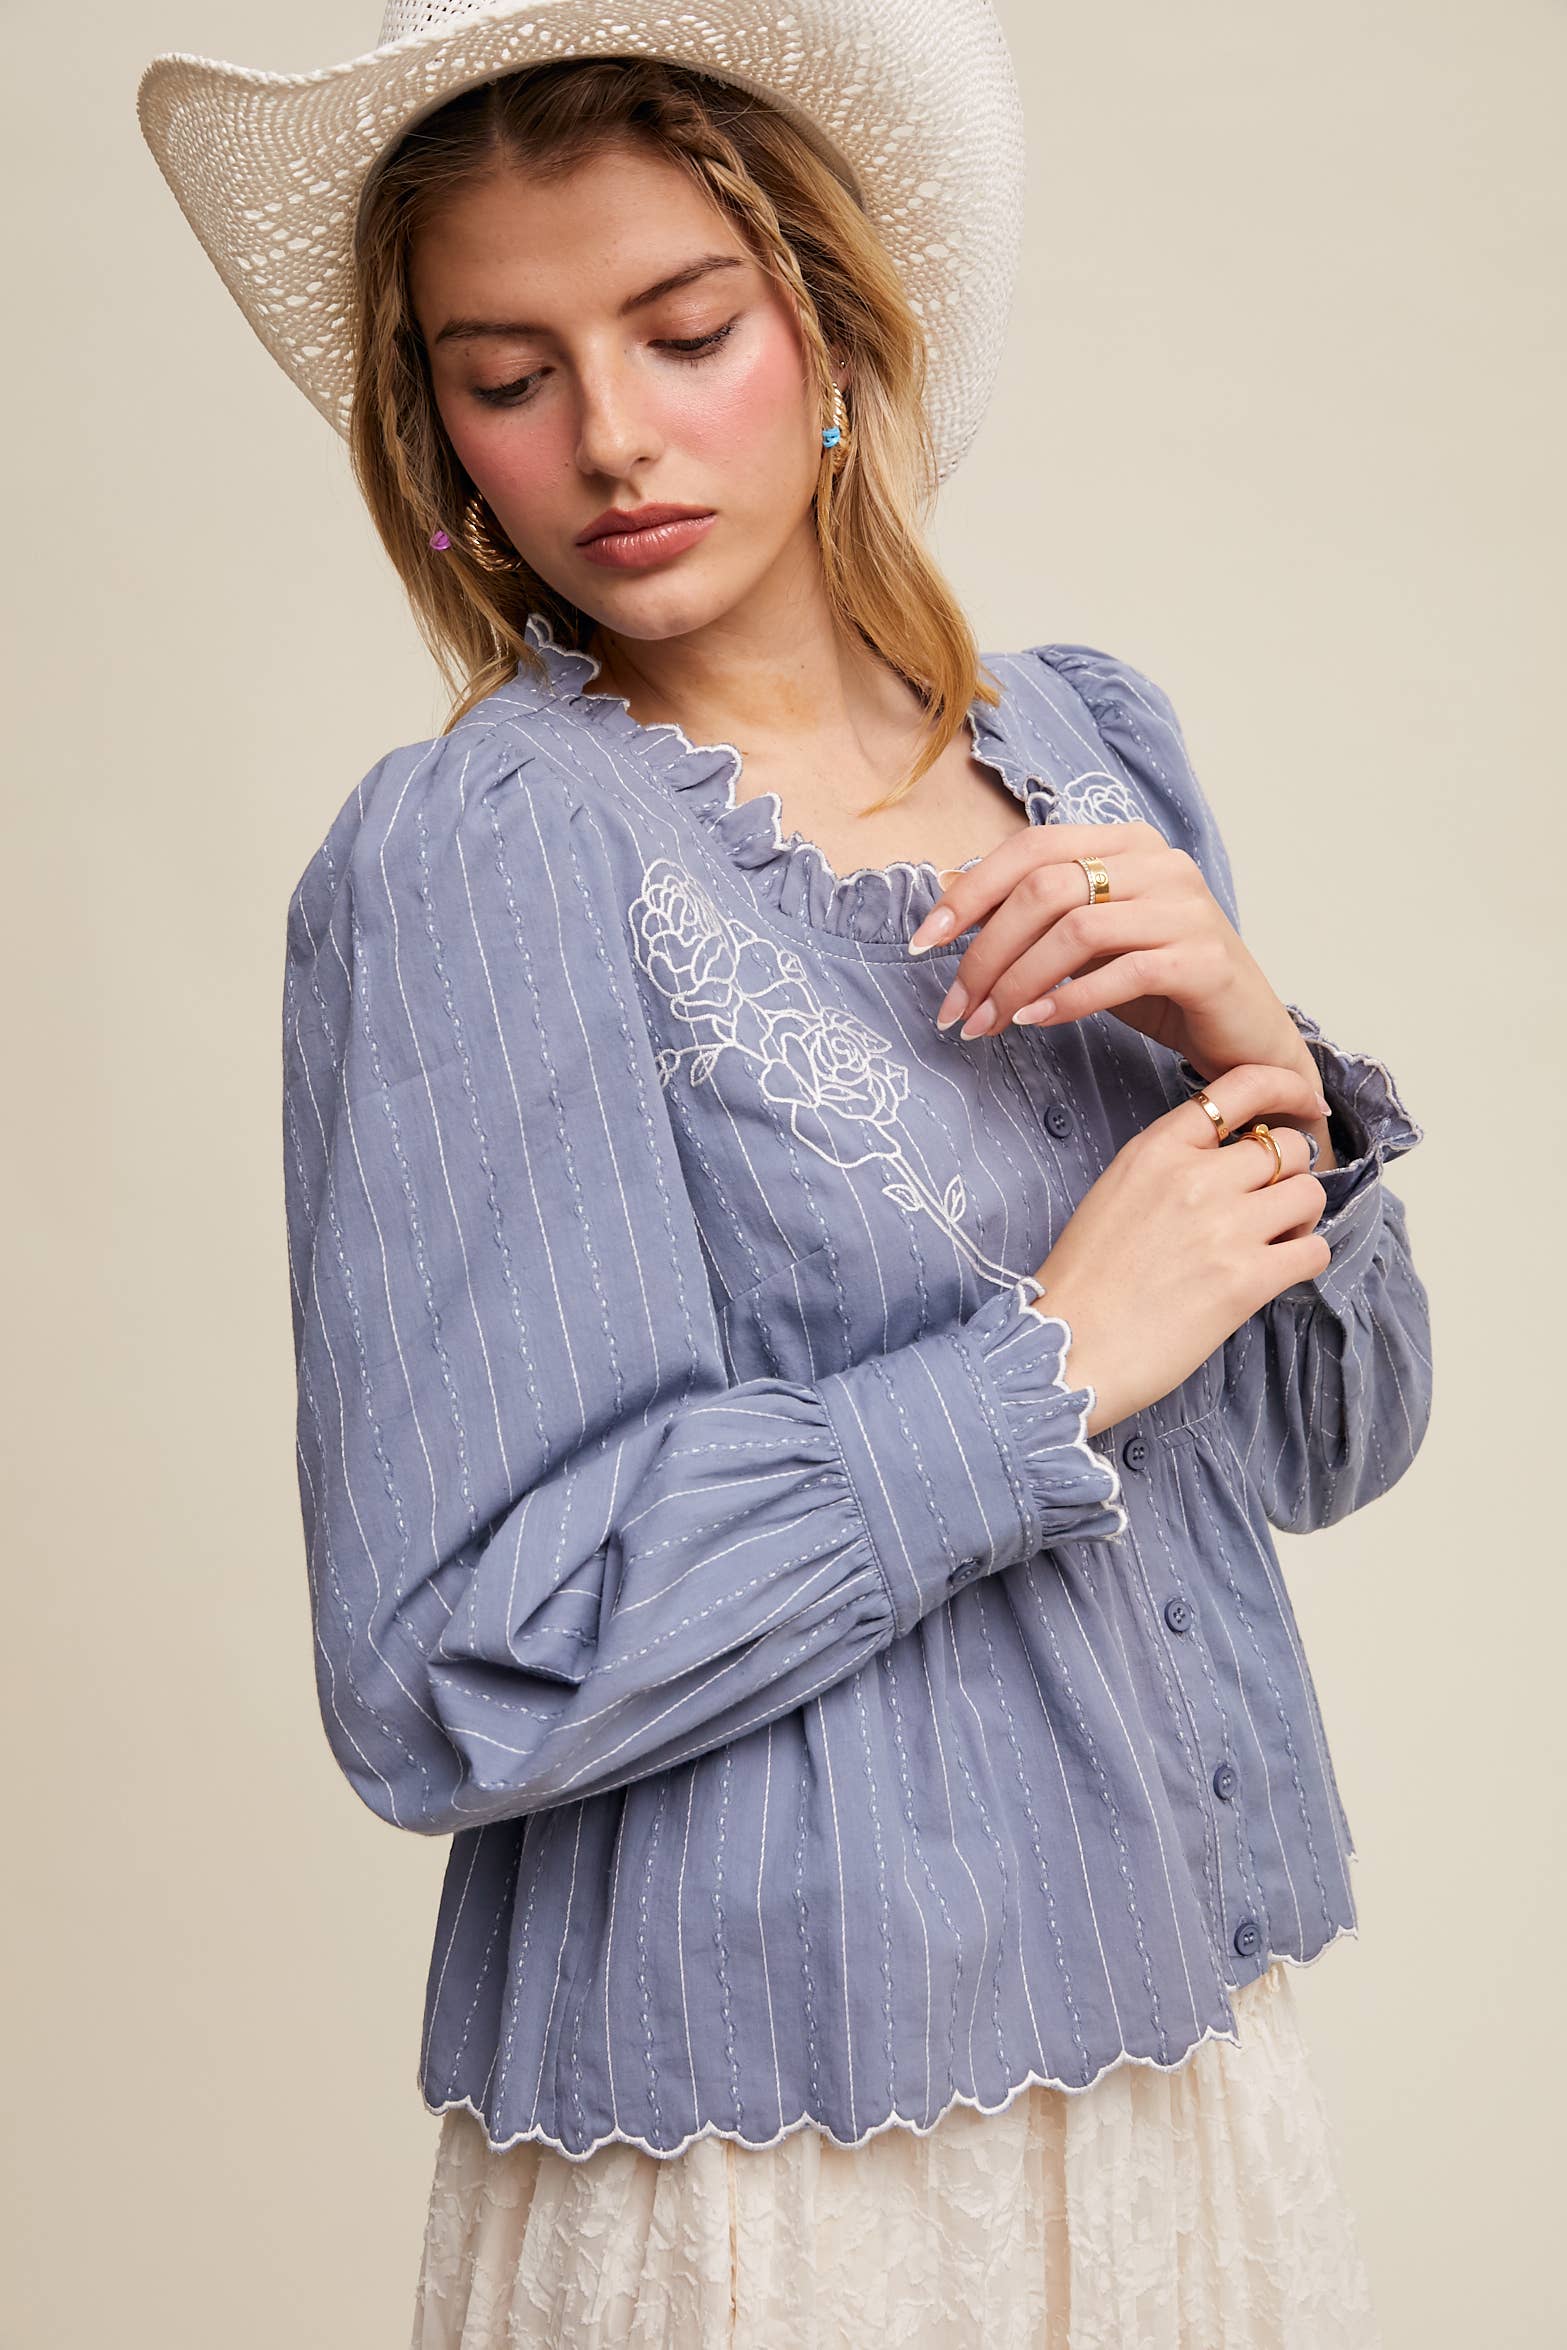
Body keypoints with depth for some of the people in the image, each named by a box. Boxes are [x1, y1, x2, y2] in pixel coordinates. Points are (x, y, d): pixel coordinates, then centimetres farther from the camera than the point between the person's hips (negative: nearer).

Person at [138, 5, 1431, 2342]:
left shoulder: (1094, 746, 2)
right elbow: (450, 1673, -21)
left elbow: (1328, 1443, 6)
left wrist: (1262, 1063, -12)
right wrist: (1057, 1359, -17)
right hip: (774, 2159, -5)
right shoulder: (468, 859, -15)